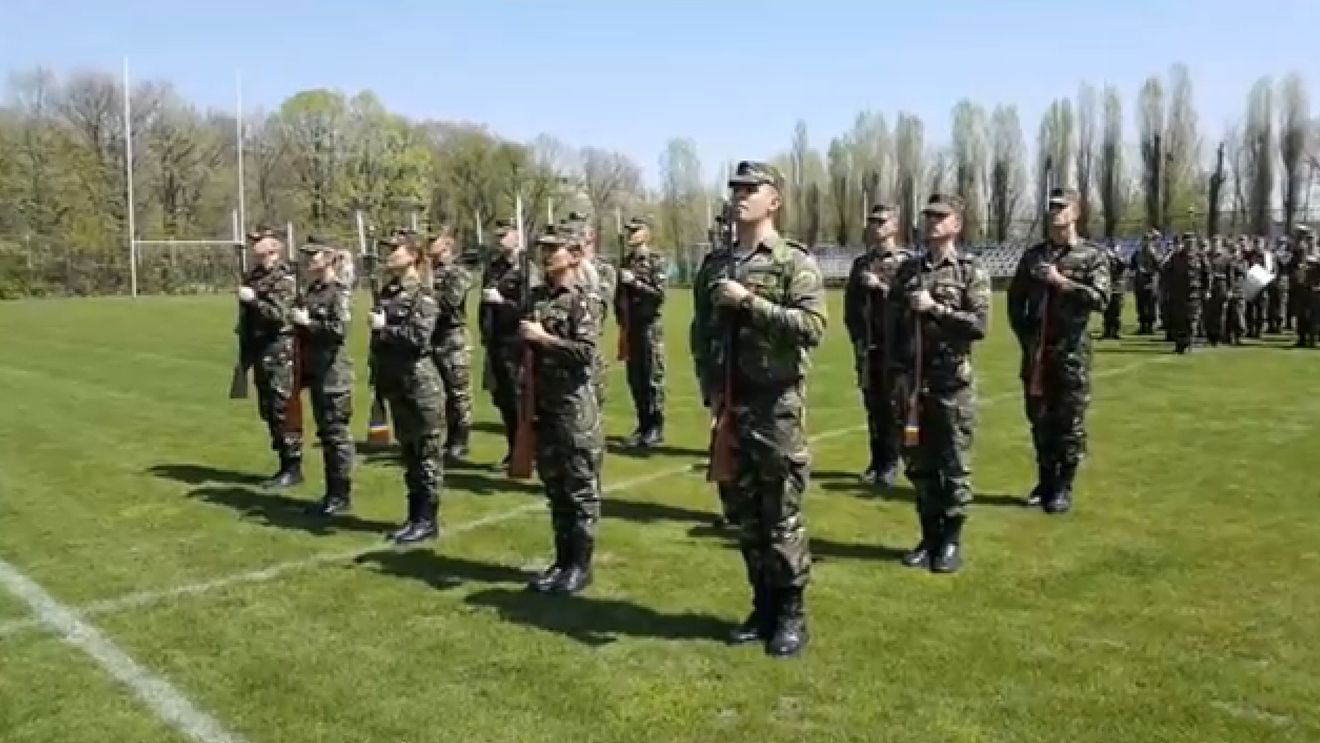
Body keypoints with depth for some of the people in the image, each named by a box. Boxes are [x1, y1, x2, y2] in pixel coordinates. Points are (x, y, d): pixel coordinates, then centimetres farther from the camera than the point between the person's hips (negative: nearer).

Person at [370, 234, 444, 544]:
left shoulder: (422, 294, -11)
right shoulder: (388, 290, 11)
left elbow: (420, 337, -22)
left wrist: (384, 328, -13)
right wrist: (380, 378, 17)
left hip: (420, 383, -8)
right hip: (396, 383, 8)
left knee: (426, 452, 0)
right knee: (408, 451, 14)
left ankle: (428, 520, 8)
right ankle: (415, 516, 23)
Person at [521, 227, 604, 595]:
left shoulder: (581, 300, -9)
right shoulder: (536, 297, 10)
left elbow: (586, 352, -20)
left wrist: (543, 337, -20)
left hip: (575, 406, -7)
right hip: (543, 405, 7)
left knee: (581, 489, 2)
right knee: (554, 488, 13)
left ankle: (581, 565, 11)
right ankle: (562, 560, 23)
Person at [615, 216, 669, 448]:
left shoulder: (658, 261, -3)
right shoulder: (625, 262, 15)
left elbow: (659, 294, -13)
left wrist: (634, 282, -16)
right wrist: (621, 322, 10)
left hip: (651, 327, -6)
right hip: (630, 329, 6)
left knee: (653, 378, -4)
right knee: (635, 379, 8)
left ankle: (656, 428, 3)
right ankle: (643, 425, 17)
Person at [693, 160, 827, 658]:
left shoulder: (795, 262, -6)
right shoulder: (716, 264, 11)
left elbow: (812, 327, -19)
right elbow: (702, 332, 15)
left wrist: (748, 302, -20)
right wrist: (710, 387, 2)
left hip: (777, 406, -5)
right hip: (731, 405, 6)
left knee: (782, 516, 0)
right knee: (746, 514, 12)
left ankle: (791, 614, 14)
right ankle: (763, 607, 25)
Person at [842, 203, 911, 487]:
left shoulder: (906, 261, 0)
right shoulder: (861, 262, 14)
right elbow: (850, 304, 14)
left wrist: (881, 286, -16)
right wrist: (856, 337, 4)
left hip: (895, 346, -4)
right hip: (866, 347, 4)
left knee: (893, 405, 0)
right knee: (872, 405, 9)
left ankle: (891, 462, 8)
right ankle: (877, 460, 18)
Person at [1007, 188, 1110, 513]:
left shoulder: (1093, 255, -1)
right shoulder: (1032, 254, 11)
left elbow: (1100, 299, -14)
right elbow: (1015, 298, 14)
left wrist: (1060, 282, -17)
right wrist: (1024, 336, 4)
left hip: (1072, 351, -4)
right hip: (1035, 351, 4)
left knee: (1070, 422, 0)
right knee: (1040, 420, 10)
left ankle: (1063, 488, 9)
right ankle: (1045, 481, 22)